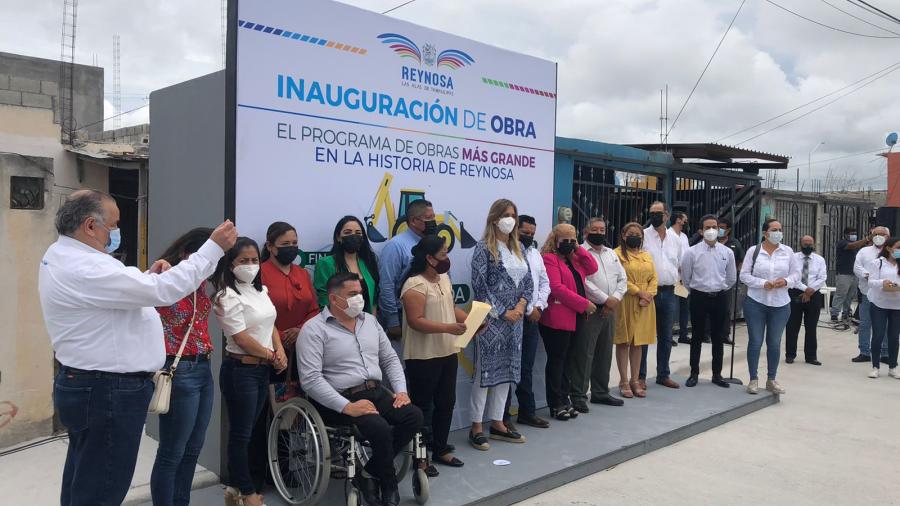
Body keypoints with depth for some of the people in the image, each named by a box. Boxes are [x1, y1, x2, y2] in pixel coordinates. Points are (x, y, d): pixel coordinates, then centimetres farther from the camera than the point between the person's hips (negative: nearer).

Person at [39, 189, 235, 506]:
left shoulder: (63, 256, 10)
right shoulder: (84, 268, -25)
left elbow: (110, 296, 20)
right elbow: (165, 291, -28)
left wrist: (147, 277, 3)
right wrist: (214, 247, -21)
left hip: (85, 385, 11)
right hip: (108, 393, -11)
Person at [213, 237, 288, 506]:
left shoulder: (261, 291, 11)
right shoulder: (228, 296, -13)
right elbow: (242, 338, -18)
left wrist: (280, 351, -1)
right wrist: (272, 356, -8)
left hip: (263, 369, 8)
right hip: (240, 369, -8)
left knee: (247, 430, 15)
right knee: (241, 433, 4)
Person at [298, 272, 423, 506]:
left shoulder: (370, 321, 14)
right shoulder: (314, 329, -7)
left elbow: (390, 359, 19)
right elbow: (311, 379, -17)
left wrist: (401, 390, 1)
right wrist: (347, 407, -24)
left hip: (377, 392, 7)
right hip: (341, 400, -7)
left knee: (414, 416, -17)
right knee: (380, 428, -30)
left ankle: (367, 472, -3)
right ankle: (389, 486, -1)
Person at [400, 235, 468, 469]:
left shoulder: (444, 278, 11)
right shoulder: (415, 285, -18)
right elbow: (416, 321, -24)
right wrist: (448, 328, -30)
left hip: (448, 353, 9)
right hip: (423, 357, -9)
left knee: (446, 403, 15)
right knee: (421, 406, 4)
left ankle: (440, 449, 29)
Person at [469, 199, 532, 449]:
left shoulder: (518, 248, 13)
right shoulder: (484, 248, -7)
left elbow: (528, 281, 12)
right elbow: (480, 285, -12)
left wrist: (521, 306, -5)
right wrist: (502, 313, -12)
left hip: (514, 318, 7)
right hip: (492, 319, -7)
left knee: (507, 370, 10)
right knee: (485, 371, -3)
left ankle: (497, 424, 21)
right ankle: (476, 427, 7)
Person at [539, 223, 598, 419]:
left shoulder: (574, 258, 18)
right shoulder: (549, 258, -9)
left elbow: (592, 268, 9)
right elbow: (557, 288, -18)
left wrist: (579, 250, 2)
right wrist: (584, 304, -18)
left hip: (575, 318, 8)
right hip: (557, 320, -8)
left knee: (568, 360, 12)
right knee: (556, 360, 0)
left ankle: (565, 400, 21)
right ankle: (556, 404, 7)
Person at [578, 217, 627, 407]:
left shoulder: (611, 253, 17)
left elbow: (622, 279, 13)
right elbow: (584, 282, -16)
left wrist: (615, 299, -4)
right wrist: (606, 299, -12)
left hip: (609, 310, 7)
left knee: (605, 354, 14)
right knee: (584, 354, -5)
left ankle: (601, 392, 25)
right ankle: (578, 395, 2)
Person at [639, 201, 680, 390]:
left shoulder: (675, 239, 11)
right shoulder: (643, 236, -5)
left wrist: (674, 280, 11)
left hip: (668, 293, 5)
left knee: (666, 336, 12)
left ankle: (663, 375, 23)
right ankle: (640, 376, 8)